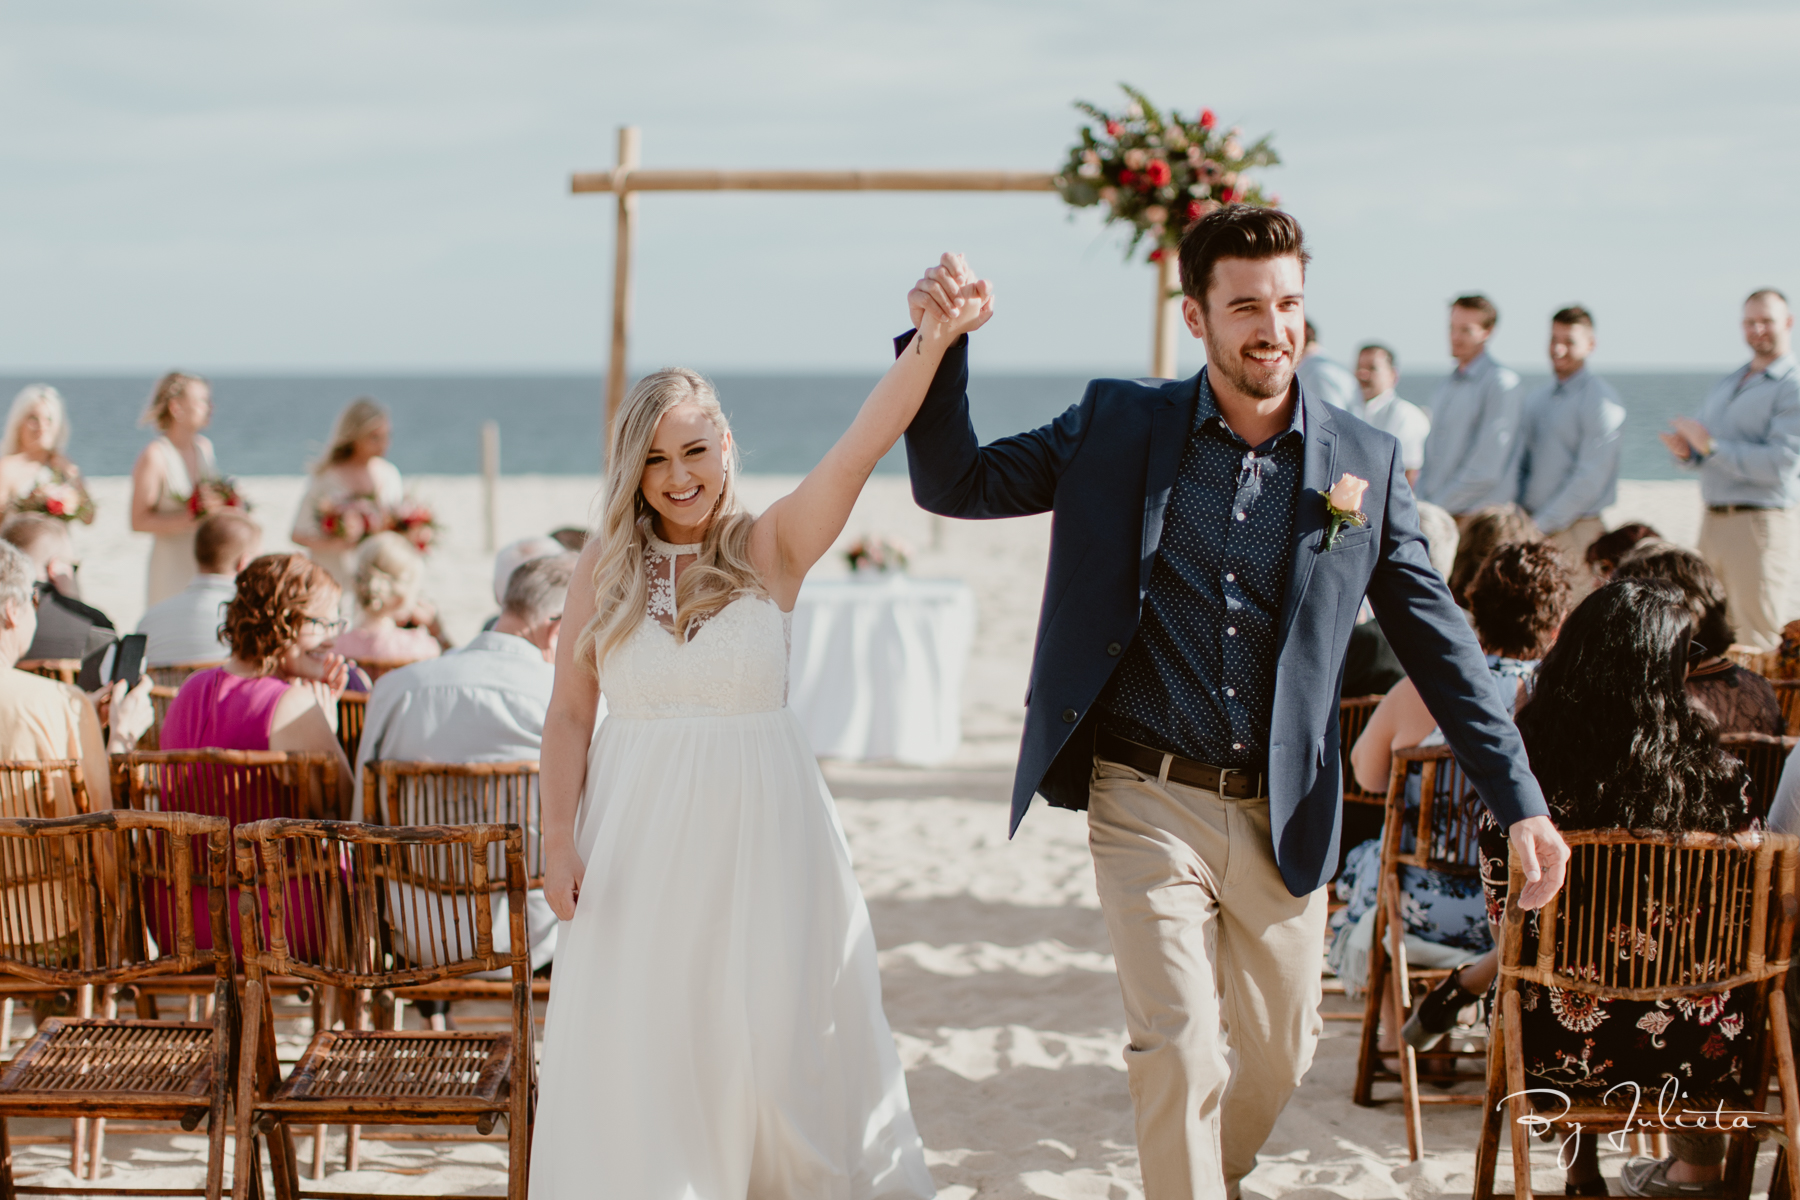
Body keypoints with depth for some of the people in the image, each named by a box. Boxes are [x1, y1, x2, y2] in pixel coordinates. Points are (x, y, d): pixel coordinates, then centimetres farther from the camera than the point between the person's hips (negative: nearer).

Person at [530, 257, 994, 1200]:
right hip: (638, 833, 1)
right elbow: (570, 712, 5)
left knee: (779, 1040, 3)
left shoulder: (770, 547, -3)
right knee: (638, 1044, 5)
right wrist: (559, 839, -2)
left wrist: (934, 339, -32)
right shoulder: (605, 565, 3)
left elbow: (860, 449, -18)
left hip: (758, 825, -1)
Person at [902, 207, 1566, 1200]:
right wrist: (938, 344, -15)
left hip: (1280, 813, 2)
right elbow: (954, 483, 2)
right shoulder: (1119, 428, 0)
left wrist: (1519, 800, -1)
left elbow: (1436, 640, 4)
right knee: (1179, 1049, -13)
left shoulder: (1364, 463, 1)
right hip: (1149, 801, -2)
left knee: (1279, 1052, 15)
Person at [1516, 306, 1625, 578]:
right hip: (1534, 528, 6)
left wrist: (1542, 526, -14)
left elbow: (1590, 478, -14)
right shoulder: (1536, 399, 17)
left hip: (1575, 533, -6)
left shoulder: (1600, 400, -7)